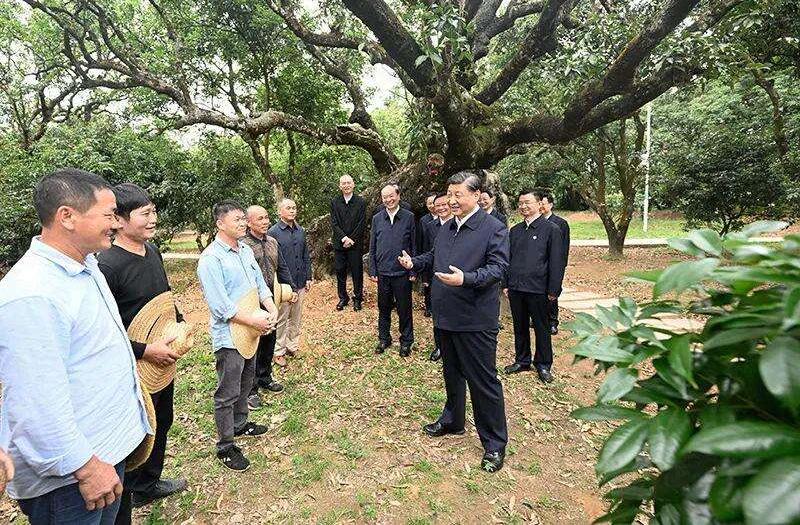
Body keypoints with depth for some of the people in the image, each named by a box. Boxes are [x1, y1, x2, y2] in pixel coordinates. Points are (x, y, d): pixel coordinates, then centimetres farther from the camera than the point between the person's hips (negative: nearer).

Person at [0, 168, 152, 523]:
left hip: (110, 443, 9)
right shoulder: (33, 294, -28)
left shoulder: (85, 266, 4)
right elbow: (38, 406, -29)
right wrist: (85, 467, -21)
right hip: (67, 474, -9)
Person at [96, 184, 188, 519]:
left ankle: (148, 486, 47)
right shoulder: (108, 264, -24)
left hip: (163, 359, 8)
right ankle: (119, 511, 31)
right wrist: (144, 350, -23)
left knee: (161, 425, 24)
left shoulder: (152, 250, 2)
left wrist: (180, 325, 6)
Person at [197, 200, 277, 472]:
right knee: (228, 393, 5)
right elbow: (221, 306, -24)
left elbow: (260, 283, 10)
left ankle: (240, 424, 44)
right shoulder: (211, 258, -20)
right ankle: (225, 447, 20)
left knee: (245, 385, 24)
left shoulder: (245, 250, 6)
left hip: (250, 332, 8)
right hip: (228, 336, -8)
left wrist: (271, 307, -7)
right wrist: (255, 321, -21)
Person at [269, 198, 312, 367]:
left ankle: (293, 347, 31)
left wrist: (308, 277, 9)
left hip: (300, 283, 6)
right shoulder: (274, 232, -10)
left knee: (296, 318, 16)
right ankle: (279, 352, 19)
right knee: (281, 320, 6)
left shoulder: (300, 231, 8)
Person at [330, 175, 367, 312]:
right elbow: (334, 223, -1)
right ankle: (343, 298, 23)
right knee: (340, 272, 9)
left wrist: (352, 239, -12)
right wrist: (344, 238, -13)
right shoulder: (334, 202, 5)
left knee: (357, 272, 5)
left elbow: (362, 224, -5)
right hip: (339, 244, 2)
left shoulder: (361, 202, 0)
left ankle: (358, 298, 19)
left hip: (355, 244, -2)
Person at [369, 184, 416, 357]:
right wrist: (372, 271, 4)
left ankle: (406, 341, 24)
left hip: (402, 272, -2)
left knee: (404, 309, 8)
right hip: (383, 272, 3)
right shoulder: (377, 219, 4)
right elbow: (372, 248, 8)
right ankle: (384, 339, 30)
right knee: (384, 308, 14)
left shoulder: (409, 217, -3)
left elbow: (413, 246, -1)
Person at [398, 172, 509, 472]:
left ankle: (495, 443, 18)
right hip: (446, 317, 8)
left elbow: (497, 267, -19)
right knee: (452, 373, 23)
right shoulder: (446, 228, 13)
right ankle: (452, 421, 43)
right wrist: (414, 263, 4)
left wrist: (466, 279, -33)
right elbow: (433, 257, 23)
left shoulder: (494, 228, -11)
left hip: (475, 320, -7)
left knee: (484, 380, 2)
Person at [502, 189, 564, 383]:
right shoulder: (515, 231, 10)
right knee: (520, 328, 15)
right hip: (515, 288, 5)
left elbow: (556, 262, -8)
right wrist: (505, 284, 9)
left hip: (538, 290, -5)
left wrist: (553, 290, -11)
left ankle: (543, 365, 24)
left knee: (541, 329, 9)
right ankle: (522, 360, 30)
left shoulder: (551, 229, -6)